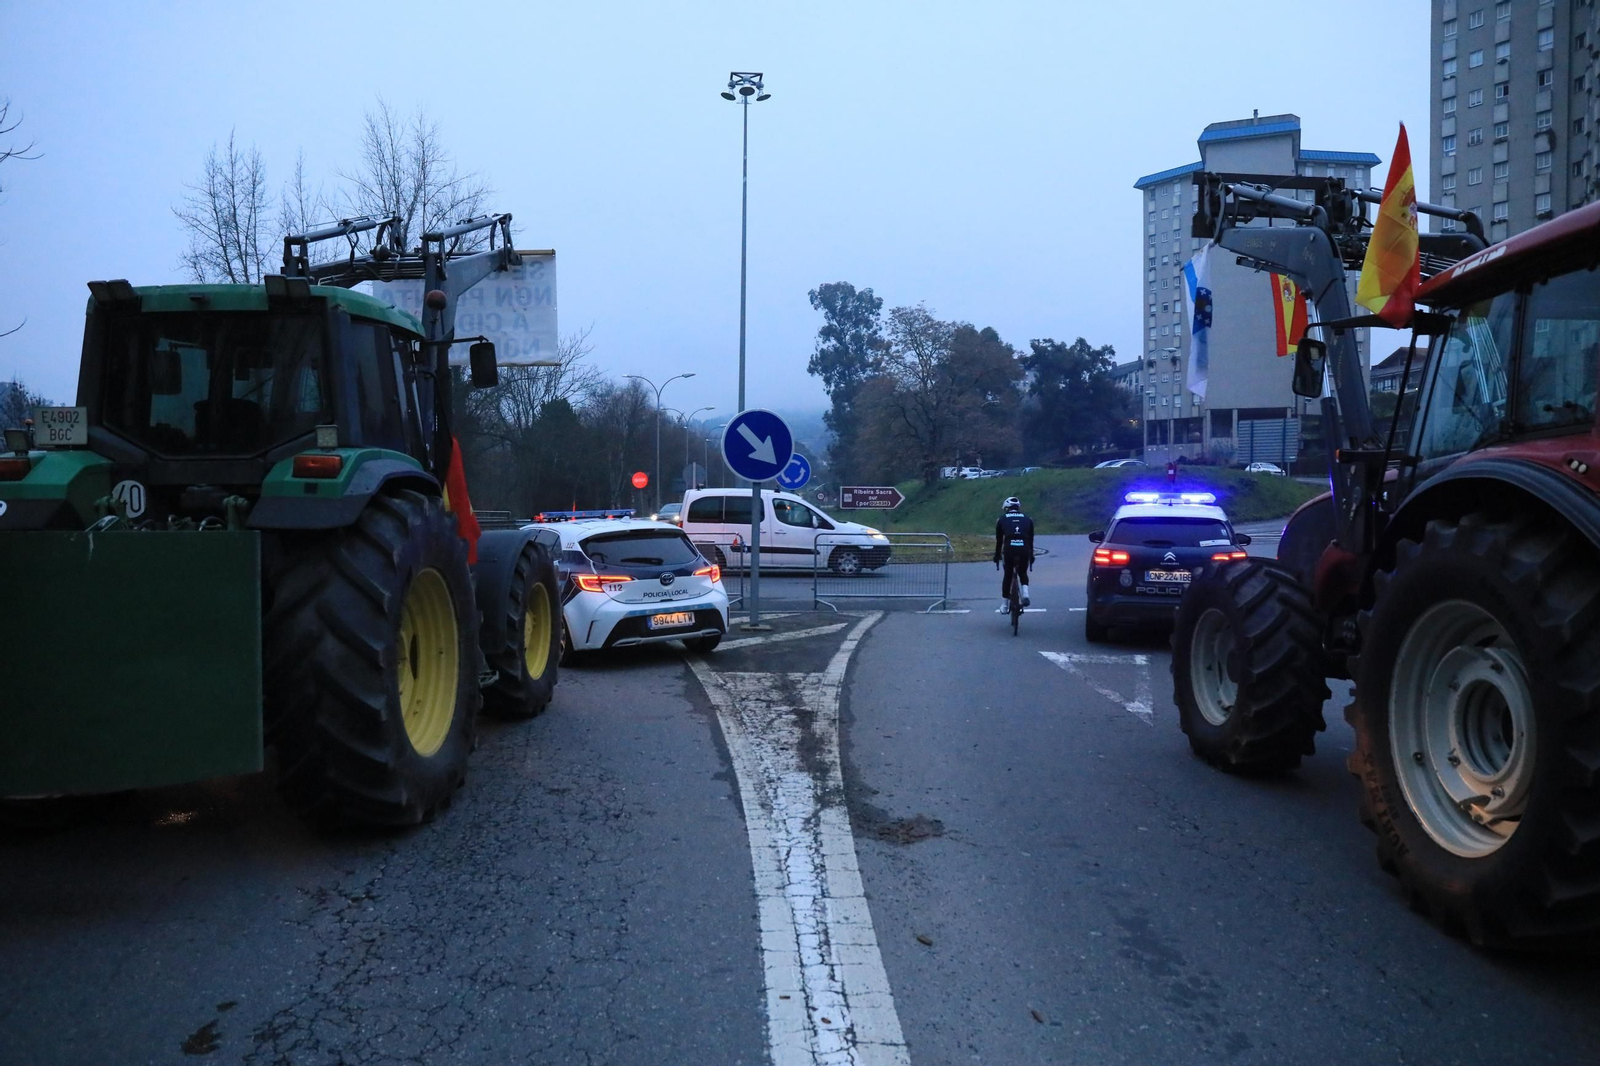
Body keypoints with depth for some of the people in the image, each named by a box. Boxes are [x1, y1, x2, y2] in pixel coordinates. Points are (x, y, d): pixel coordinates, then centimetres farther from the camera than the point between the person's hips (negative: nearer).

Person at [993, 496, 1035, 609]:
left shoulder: (1002, 519, 17)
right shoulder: (1027, 519, 21)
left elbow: (999, 540, 19)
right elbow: (1031, 539, 24)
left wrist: (997, 556, 28)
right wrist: (1031, 556, 32)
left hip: (1009, 549, -1)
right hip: (1024, 549, 1)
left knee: (1008, 575, 18)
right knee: (1023, 573, 25)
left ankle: (1004, 604, 20)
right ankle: (1025, 594, 1)